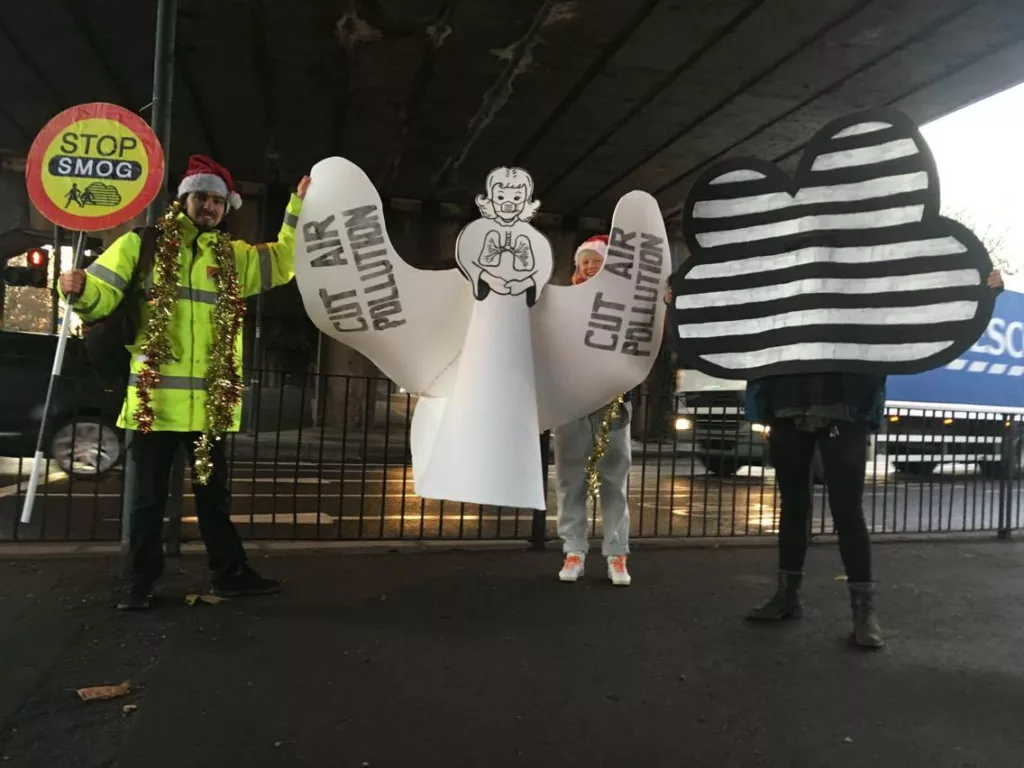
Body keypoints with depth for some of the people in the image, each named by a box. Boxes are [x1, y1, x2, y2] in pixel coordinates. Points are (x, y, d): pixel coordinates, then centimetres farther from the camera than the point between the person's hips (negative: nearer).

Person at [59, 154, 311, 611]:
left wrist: (300, 205, 11)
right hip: (153, 397, -3)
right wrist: (80, 290, -22)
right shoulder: (141, 245, 4)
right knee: (148, 496, 7)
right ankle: (141, 583, 20)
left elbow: (285, 259, 18)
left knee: (214, 493, 13)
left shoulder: (235, 257, 13)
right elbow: (102, 295, 1)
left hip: (209, 401, 3)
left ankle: (230, 574, 23)